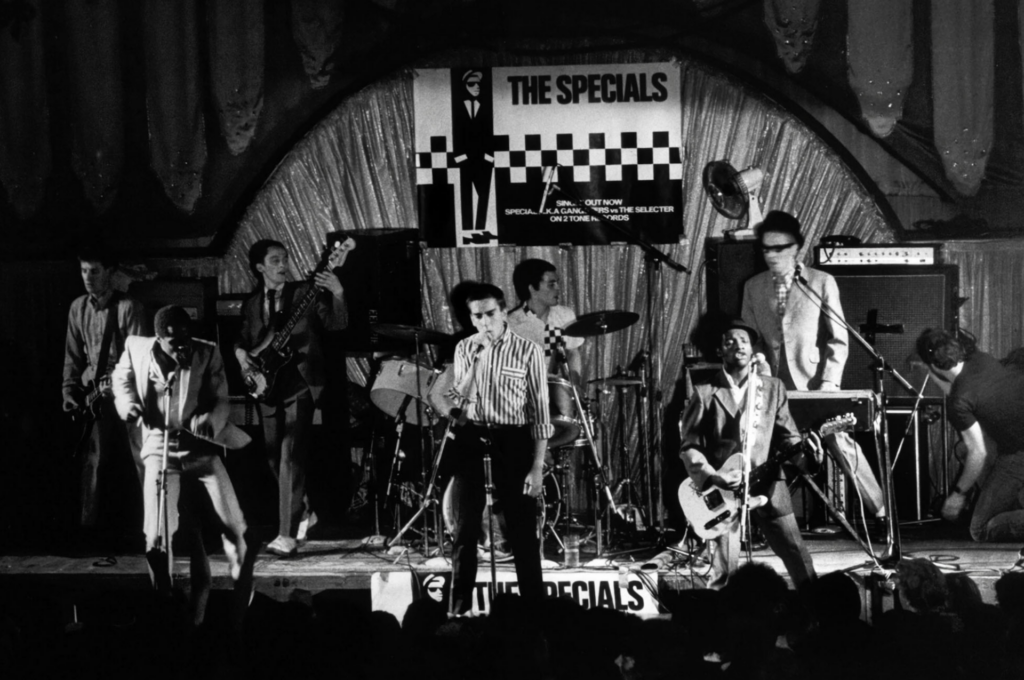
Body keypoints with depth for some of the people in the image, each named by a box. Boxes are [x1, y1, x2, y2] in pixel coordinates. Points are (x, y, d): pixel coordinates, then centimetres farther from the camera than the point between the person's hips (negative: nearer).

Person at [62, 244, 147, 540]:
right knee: (91, 458, 1)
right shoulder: (78, 308, 10)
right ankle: (87, 524, 6)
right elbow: (73, 355, 14)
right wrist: (70, 390, 3)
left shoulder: (128, 307, -5)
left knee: (143, 456, -3)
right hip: (94, 393, 4)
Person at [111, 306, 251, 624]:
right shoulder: (137, 349, -4)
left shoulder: (207, 354, -7)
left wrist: (209, 421, -27)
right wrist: (127, 404, -3)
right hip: (160, 448, 0)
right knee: (156, 537, -12)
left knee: (233, 525, -5)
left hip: (202, 448, 0)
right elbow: (121, 379, 17)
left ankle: (243, 594, 21)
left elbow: (221, 400, -5)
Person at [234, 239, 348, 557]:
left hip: (300, 384, -5)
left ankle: (288, 535, -16)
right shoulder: (252, 304, 12)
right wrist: (241, 353, -4)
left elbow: (337, 324, -6)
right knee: (275, 457, 11)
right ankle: (302, 512, 35)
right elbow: (243, 339, 19)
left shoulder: (305, 293, 0)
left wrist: (338, 296, -24)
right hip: (268, 387, 5)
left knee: (291, 457, -14)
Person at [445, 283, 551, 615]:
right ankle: (460, 610, 14)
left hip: (512, 440, -3)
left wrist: (537, 467, -10)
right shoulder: (465, 349, 5)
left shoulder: (527, 351, -5)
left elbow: (539, 412, -5)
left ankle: (534, 609, 7)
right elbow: (458, 402, -1)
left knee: (522, 531, 0)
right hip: (471, 439, 3)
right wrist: (476, 360, -14)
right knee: (464, 529, 6)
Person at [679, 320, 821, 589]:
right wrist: (712, 477, -16)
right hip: (722, 490, -3)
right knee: (725, 566, -10)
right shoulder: (705, 393, 1)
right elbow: (689, 446, -1)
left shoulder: (773, 388, 10)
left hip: (768, 486, 3)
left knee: (799, 559, 3)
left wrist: (804, 453, -13)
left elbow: (787, 434, 9)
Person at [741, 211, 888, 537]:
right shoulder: (753, 288, 8)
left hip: (816, 386, -2)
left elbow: (838, 340, 0)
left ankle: (881, 514, 4)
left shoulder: (822, 283, 0)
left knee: (841, 443, -7)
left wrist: (830, 382, -9)